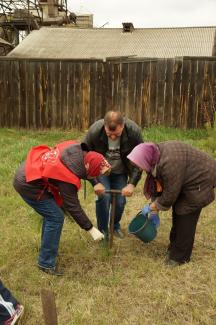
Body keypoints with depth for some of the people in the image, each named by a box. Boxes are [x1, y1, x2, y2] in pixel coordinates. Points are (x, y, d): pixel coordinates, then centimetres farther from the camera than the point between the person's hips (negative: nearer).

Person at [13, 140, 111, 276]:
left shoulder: (78, 149, -11)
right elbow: (73, 206, -19)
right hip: (27, 184, -9)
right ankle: (46, 263, 6)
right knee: (56, 218, -7)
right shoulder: (69, 178, -29)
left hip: (28, 170, 9)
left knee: (51, 212, 17)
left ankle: (48, 249, 32)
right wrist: (91, 229, -12)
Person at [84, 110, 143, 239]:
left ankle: (116, 225, 31)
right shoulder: (95, 130, -31)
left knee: (120, 201, 0)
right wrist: (95, 182, -25)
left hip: (120, 172, 2)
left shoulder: (134, 131, -28)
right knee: (104, 197, -16)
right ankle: (103, 230, 8)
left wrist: (132, 183, -26)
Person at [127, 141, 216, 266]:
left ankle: (181, 256, 5)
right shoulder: (156, 155, -6)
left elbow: (170, 194, -25)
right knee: (177, 210, 12)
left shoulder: (170, 163, -34)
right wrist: (154, 208, 5)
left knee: (185, 214, -7)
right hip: (187, 178, 9)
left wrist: (152, 207, -11)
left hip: (201, 177, -9)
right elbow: (158, 183, 3)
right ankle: (175, 246, 26)